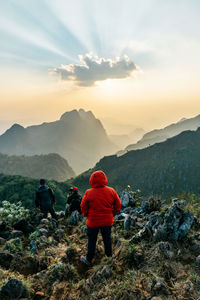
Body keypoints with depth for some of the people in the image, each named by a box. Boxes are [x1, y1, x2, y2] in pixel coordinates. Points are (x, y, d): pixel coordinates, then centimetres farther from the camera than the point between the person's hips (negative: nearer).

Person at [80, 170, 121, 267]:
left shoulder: (89, 193, -18)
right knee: (107, 238, 22)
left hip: (93, 221, -2)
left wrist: (86, 215, 11)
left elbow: (83, 207, -8)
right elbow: (118, 205, -1)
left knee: (92, 241, 14)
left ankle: (88, 260, 29)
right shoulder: (111, 191, -10)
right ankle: (109, 256, 40)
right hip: (108, 221, 3)